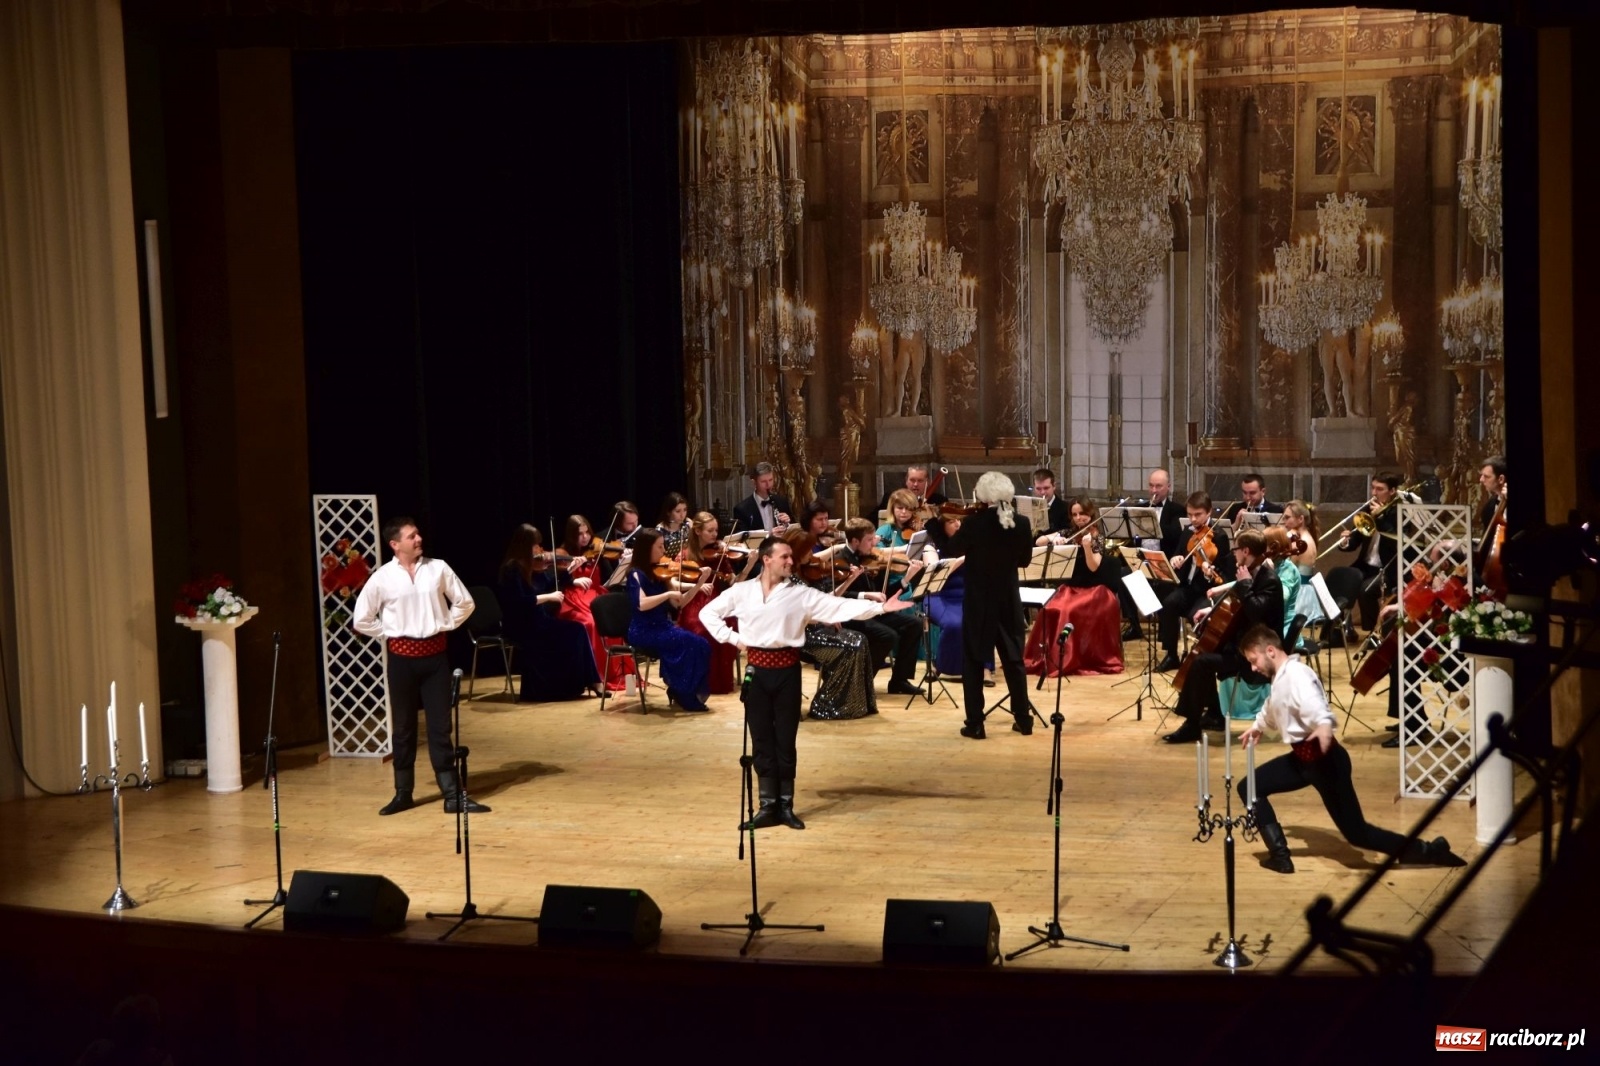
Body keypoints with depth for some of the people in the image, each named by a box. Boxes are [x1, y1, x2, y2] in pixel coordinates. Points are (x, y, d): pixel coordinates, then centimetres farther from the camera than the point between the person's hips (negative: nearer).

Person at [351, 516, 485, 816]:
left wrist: (446, 625, 2)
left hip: (434, 653, 1)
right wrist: (388, 634, -1)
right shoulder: (382, 578, -5)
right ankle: (403, 793, 19)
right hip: (402, 656, -1)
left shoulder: (438, 568, -1)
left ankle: (452, 794, 5)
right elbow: (361, 620, 2)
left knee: (440, 725, 2)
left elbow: (464, 602, 10)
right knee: (404, 727, 9)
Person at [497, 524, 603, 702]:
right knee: (573, 633, -18)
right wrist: (548, 597, -20)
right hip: (521, 626, -8)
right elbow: (518, 602, -24)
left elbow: (551, 583, 22)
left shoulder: (531, 566, 11)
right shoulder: (512, 568, -15)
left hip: (535, 621, 8)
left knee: (576, 630, -13)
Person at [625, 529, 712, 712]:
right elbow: (641, 604, -26)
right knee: (690, 643, -25)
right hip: (643, 632, -7)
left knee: (702, 644, -15)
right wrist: (668, 594, -21)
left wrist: (700, 583, 5)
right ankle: (684, 694, -12)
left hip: (662, 628, 7)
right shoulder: (636, 574, -9)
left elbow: (678, 603, 14)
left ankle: (689, 693, -5)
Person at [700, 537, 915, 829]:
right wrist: (732, 638, -1)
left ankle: (786, 806, 14)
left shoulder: (801, 594, 0)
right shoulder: (742, 591, 2)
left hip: (787, 669, 0)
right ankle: (768, 806, 11)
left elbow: (839, 606, -7)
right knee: (762, 739, 5)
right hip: (757, 669, 0)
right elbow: (708, 613, 10)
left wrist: (881, 607, -16)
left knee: (785, 739, 5)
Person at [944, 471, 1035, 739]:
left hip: (978, 602, -3)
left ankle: (975, 724, 3)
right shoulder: (1021, 523, -5)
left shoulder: (973, 522, -16)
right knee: (1013, 659, 15)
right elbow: (1024, 560, 7)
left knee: (973, 661, 5)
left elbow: (951, 550, -4)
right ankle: (1024, 719, 18)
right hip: (1009, 601, 3)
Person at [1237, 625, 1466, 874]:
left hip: (1322, 757, -10)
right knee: (1249, 787, 8)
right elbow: (1272, 707, 39)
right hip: (1301, 757, 10)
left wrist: (1324, 725, -61)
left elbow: (1313, 703, -40)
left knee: (1356, 832, -9)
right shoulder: (1279, 677, 15)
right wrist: (1258, 726, 58)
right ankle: (1279, 855, 8)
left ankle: (1428, 851, 3)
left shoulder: (1295, 674, -18)